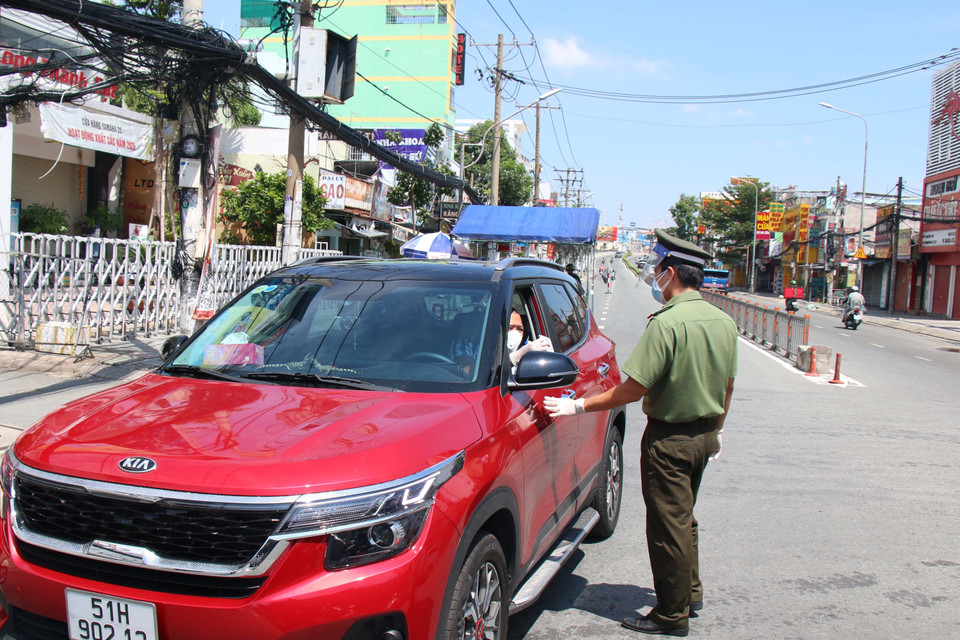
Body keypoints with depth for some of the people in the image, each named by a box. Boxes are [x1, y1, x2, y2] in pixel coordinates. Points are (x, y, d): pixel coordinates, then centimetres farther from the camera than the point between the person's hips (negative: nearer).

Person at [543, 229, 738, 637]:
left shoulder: (667, 323, -23)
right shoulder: (723, 322, 3)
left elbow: (632, 390, -22)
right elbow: (727, 386, 11)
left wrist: (579, 406, -15)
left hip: (670, 438, -8)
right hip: (705, 434, 8)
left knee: (668, 525, 3)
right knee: (683, 518, 23)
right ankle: (691, 592, 36)